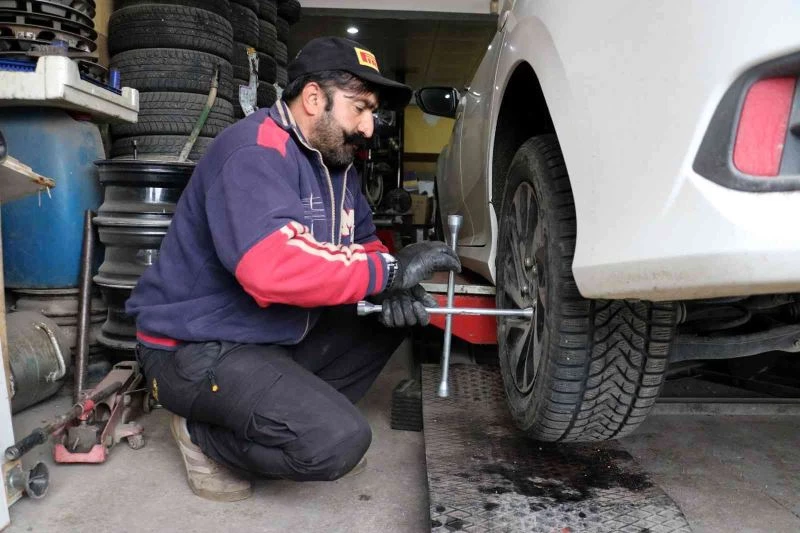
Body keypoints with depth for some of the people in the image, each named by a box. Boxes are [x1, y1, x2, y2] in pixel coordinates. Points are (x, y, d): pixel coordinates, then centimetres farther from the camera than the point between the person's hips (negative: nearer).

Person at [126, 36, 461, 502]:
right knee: (338, 441, -25)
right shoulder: (255, 152, -21)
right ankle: (203, 432, 1)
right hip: (199, 348, -9)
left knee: (394, 313, 3)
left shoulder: (336, 160, 8)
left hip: (283, 337, 9)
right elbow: (273, 265, -38)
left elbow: (363, 243, 13)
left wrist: (392, 288, -10)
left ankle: (290, 413, 6)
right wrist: (388, 270, -27)